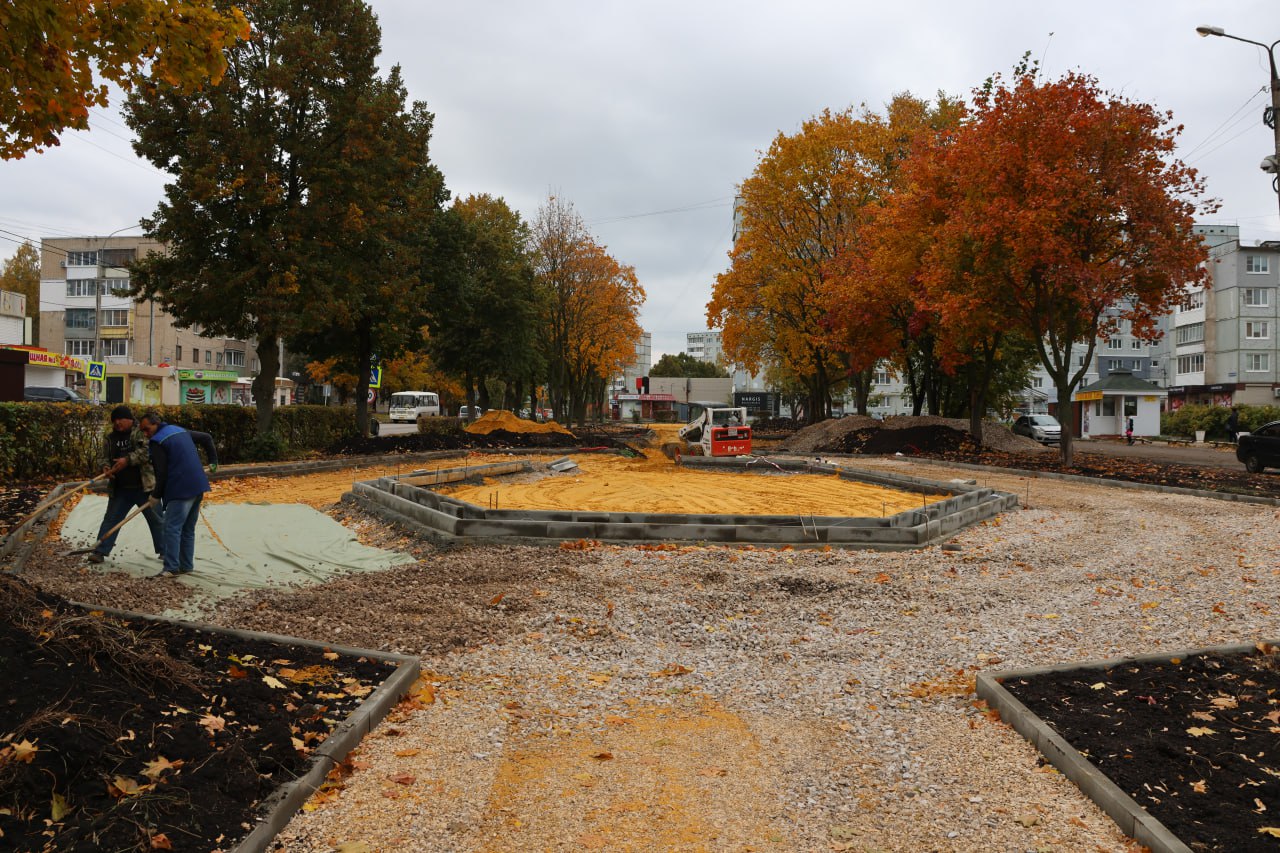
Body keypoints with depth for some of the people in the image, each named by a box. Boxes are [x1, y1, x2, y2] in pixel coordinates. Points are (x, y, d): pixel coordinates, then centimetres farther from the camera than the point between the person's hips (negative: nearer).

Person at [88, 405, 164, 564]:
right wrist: (106, 467, -7)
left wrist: (128, 460, -27)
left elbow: (147, 451, -18)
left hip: (144, 486, -4)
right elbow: (105, 457, 15)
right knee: (111, 518, 3)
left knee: (156, 519, 5)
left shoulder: (141, 432, -5)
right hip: (120, 489, 4)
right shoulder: (110, 438, 12)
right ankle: (100, 551, 7)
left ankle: (164, 551, 17)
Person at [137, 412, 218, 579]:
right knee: (188, 529, 15)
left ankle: (171, 568, -14)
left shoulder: (157, 442, -9)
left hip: (181, 490, -9)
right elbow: (207, 438, 25)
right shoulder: (181, 431, 17)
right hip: (198, 487, 9)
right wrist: (213, 460, 29)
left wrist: (156, 494, 2)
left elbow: (161, 472, -11)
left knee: (172, 529, -9)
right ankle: (186, 565, 19)